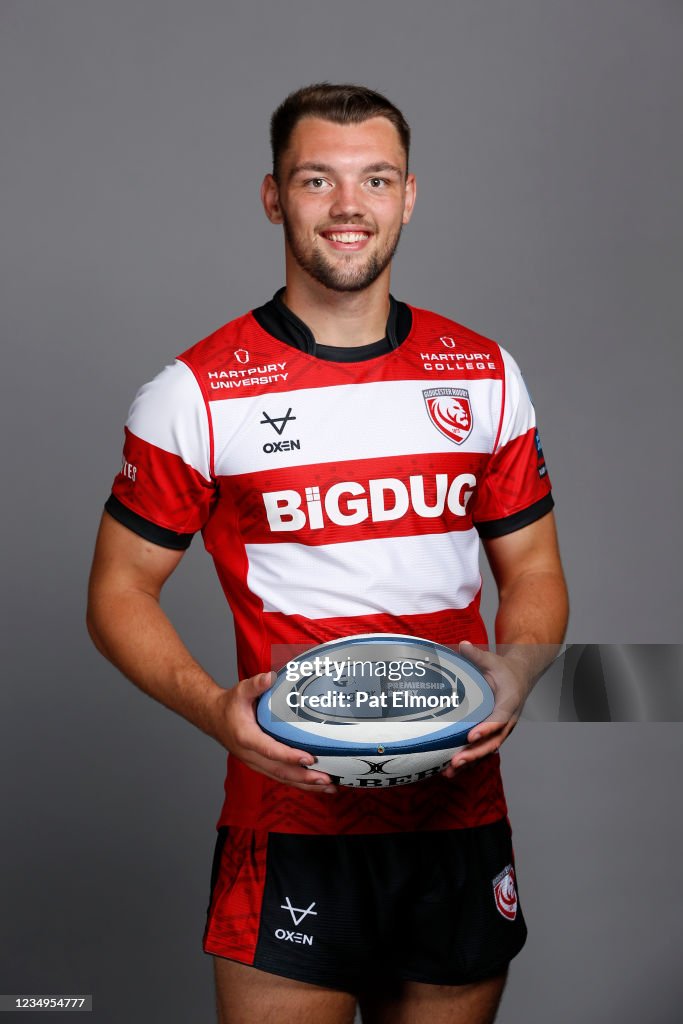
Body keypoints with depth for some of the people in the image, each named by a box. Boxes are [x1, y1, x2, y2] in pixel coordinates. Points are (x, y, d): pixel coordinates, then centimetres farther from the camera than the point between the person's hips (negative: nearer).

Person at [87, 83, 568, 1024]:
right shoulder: (196, 392, -4)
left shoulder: (485, 376, 6)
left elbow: (533, 572, 13)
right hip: (288, 821, -3)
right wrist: (215, 709, -17)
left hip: (461, 815, 3)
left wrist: (517, 671, -9)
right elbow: (120, 592, 0)